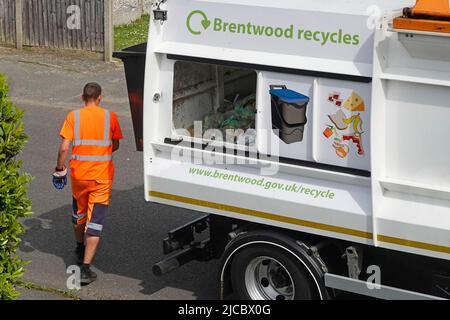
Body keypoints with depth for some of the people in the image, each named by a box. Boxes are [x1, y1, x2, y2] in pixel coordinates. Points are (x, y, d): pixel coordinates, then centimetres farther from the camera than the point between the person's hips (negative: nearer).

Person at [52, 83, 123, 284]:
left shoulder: (73, 117, -6)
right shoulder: (110, 117, -4)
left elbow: (64, 148, -11)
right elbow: (115, 146, 5)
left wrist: (60, 167, 4)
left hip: (79, 174, 2)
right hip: (102, 175, -2)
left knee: (79, 211, 26)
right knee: (95, 221, -2)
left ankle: (80, 249, 46)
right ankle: (85, 267, -10)